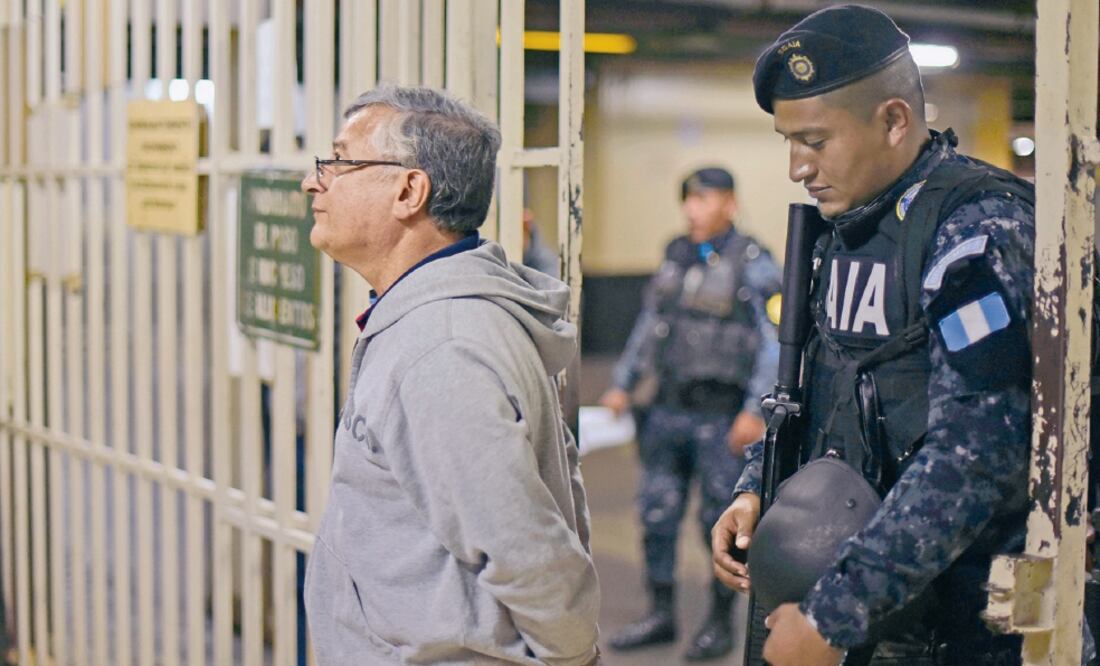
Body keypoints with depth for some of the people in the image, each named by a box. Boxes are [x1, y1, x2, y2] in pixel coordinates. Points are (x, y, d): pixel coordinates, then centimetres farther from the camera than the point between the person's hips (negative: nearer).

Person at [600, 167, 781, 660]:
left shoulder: (753, 264, -7)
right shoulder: (675, 256, 12)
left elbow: (775, 342, -9)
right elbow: (648, 324, 19)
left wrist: (756, 410, -14)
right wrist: (622, 384, 16)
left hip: (721, 414, -6)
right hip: (669, 409, 6)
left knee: (722, 520, 2)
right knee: (657, 512, 9)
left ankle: (720, 623, 16)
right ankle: (661, 614, 22)